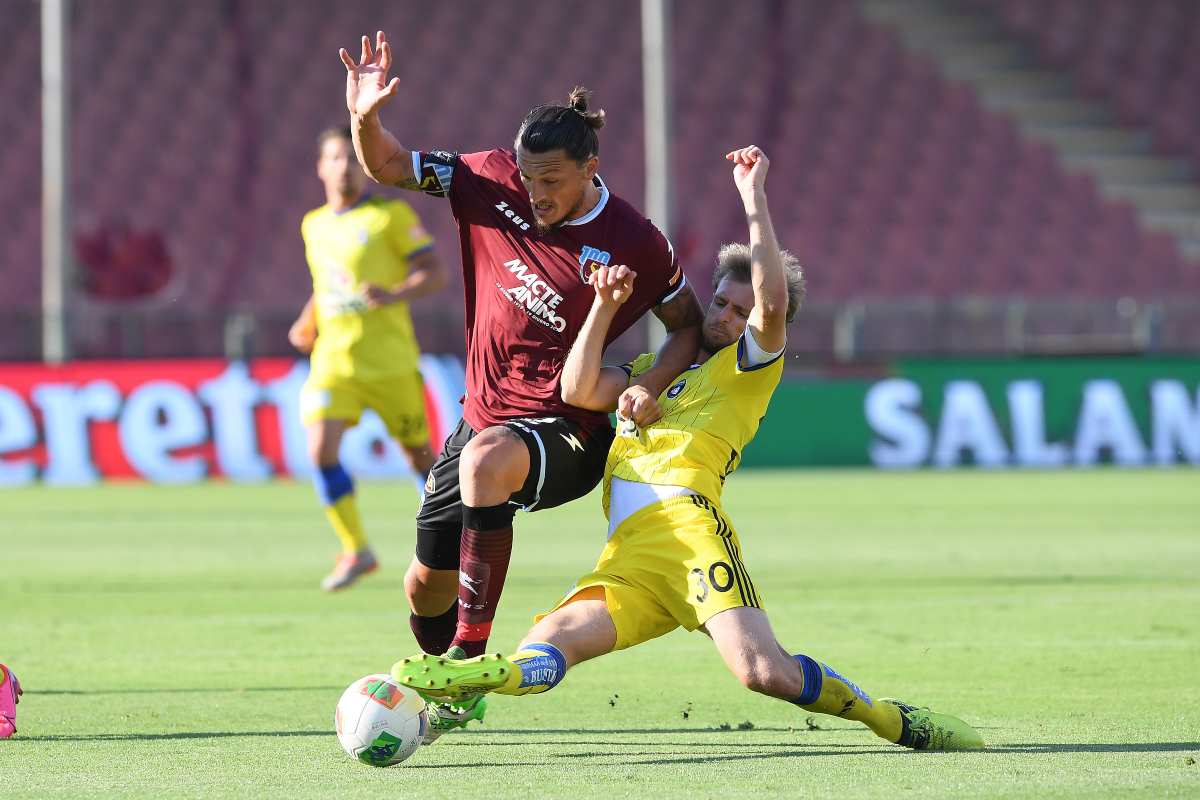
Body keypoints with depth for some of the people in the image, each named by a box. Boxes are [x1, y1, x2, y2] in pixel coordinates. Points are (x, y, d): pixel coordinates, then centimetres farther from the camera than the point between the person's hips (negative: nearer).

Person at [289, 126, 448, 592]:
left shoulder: (392, 216, -3)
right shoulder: (314, 225, 13)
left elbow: (435, 274, -7)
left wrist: (394, 295, -25)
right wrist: (307, 324, 12)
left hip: (389, 359, -4)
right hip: (332, 359, 4)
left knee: (420, 456, 7)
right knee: (321, 449, -16)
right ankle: (356, 551, -4)